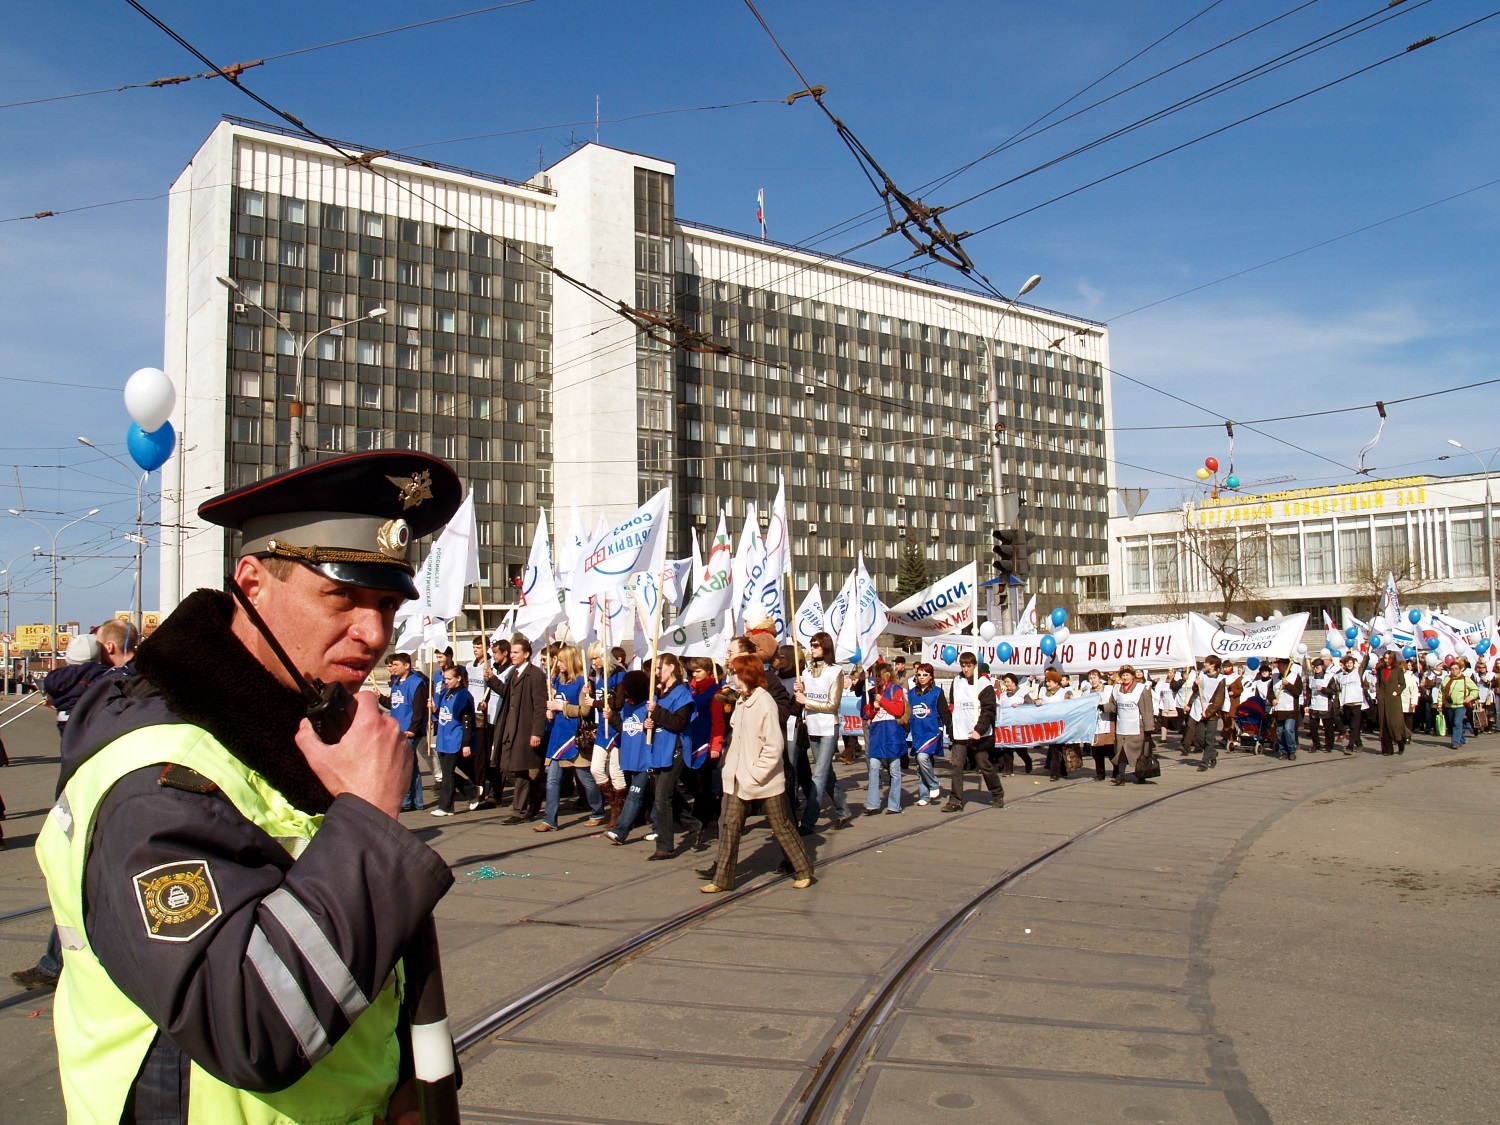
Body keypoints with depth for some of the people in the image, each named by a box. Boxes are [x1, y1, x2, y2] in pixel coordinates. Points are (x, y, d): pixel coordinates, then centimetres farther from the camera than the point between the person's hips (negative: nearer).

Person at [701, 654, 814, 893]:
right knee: (730, 825, 4)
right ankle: (722, 879, 10)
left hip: (765, 779, -7)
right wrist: (731, 767, 6)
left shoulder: (764, 702, -17)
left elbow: (774, 746, -20)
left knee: (781, 826, 6)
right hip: (738, 778, 7)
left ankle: (804, 871, 23)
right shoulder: (741, 702, 8)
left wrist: (755, 774, -20)